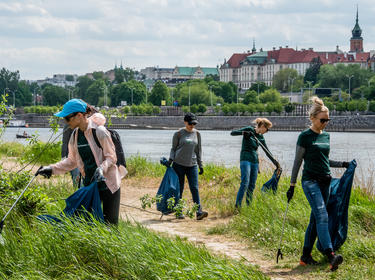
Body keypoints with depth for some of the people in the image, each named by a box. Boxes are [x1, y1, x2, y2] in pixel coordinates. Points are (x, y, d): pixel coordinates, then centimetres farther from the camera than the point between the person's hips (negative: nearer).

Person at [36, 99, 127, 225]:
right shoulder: (75, 134, 4)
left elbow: (111, 157, -11)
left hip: (108, 183, -6)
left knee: (110, 224, -3)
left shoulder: (99, 131, -16)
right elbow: (71, 161, 14)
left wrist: (101, 168, -30)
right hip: (89, 184, 6)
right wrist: (52, 169, 4)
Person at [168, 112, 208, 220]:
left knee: (194, 188, -7)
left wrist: (200, 165, 12)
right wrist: (171, 159, -10)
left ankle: (199, 212, -14)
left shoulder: (197, 133, 9)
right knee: (179, 188, 2)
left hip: (192, 165, 2)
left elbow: (199, 150, 15)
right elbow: (173, 148, 6)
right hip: (179, 164, -2)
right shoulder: (178, 133, 0)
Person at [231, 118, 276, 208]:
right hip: (245, 159, -7)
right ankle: (237, 206, -17)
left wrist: (275, 163, 15)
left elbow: (267, 152, 20)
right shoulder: (249, 129, -3)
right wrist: (244, 133, -27)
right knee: (245, 183, -17)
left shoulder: (261, 137, 14)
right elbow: (232, 133, -10)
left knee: (252, 185, 4)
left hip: (255, 161, 7)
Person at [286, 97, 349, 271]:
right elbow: (298, 161, -3)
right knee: (322, 216, -19)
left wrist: (342, 164, 13)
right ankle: (331, 256, -29)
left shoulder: (326, 136, 14)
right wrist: (292, 185, -4)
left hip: (325, 181, 7)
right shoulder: (305, 137, -5)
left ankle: (305, 256, 12)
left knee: (315, 220, 6)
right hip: (310, 180, -7)